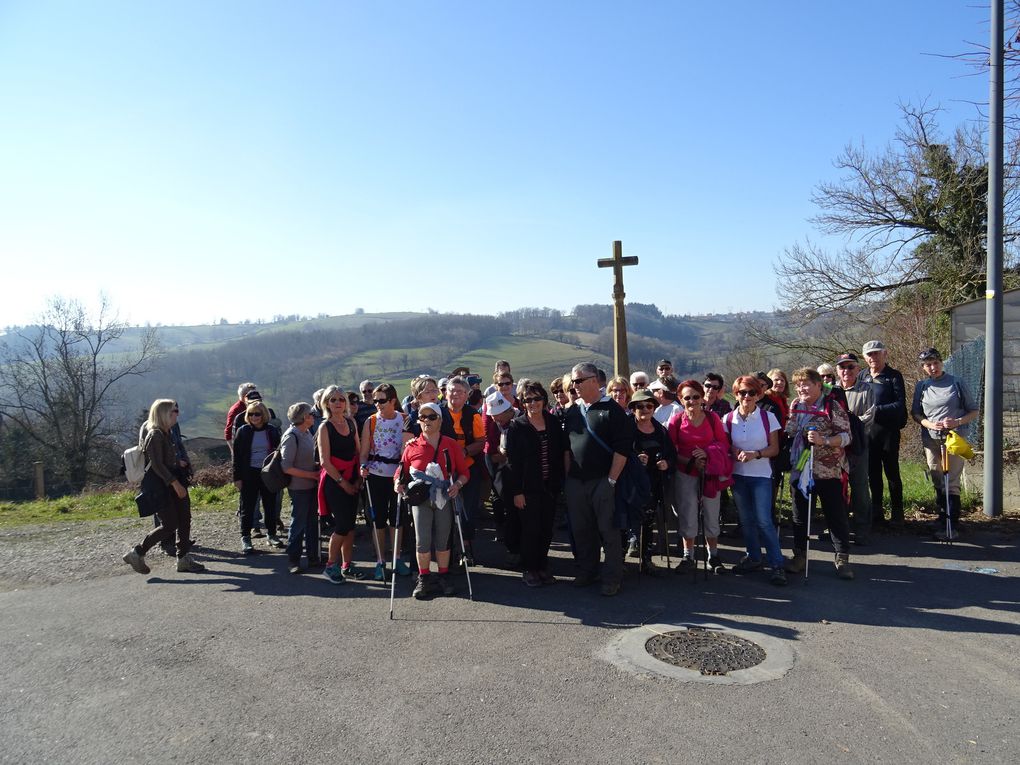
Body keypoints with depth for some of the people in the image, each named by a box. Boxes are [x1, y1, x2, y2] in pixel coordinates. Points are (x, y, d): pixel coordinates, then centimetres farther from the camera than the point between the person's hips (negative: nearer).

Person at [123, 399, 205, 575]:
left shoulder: (166, 434, 13)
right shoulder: (155, 435, -15)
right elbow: (157, 465, -21)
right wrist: (176, 484, -22)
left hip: (170, 482, 9)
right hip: (158, 485, -9)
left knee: (184, 519, 5)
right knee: (169, 525, -7)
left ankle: (184, 559, 11)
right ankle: (136, 553, 8)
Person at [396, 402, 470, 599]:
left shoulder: (451, 445, 2)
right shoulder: (412, 446, 2)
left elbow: (464, 473, 3)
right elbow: (402, 473, 6)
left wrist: (457, 484, -15)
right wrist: (400, 485, -14)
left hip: (444, 497, 0)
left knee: (443, 540, 8)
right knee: (422, 540, -3)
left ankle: (443, 577, 24)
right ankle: (424, 579, 15)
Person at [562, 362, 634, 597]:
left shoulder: (612, 409, -7)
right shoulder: (572, 412, 12)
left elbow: (623, 447, -11)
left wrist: (612, 479, -14)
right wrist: (568, 476, 10)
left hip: (602, 481, -6)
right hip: (575, 481, 6)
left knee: (608, 530, 0)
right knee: (581, 529, 13)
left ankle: (612, 578, 11)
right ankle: (586, 572, 27)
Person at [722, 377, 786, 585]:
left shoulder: (768, 417, -5)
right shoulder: (728, 418, 1)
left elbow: (774, 448, -3)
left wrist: (755, 454, -18)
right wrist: (733, 451, -13)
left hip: (761, 475, -3)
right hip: (738, 474, 3)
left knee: (763, 520, -9)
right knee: (746, 519, 10)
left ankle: (777, 564, 1)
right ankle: (753, 557, 25)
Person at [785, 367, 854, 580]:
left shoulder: (832, 407, -6)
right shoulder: (796, 408, 11)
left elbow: (846, 435, -12)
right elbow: (788, 434, 22)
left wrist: (823, 440, -24)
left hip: (828, 471, -5)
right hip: (799, 471, 5)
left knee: (836, 515, 1)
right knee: (799, 515, 11)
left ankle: (842, 558, 13)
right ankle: (799, 555, 23)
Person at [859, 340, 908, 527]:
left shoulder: (894, 376, -3)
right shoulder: (862, 376, 10)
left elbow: (900, 405, -11)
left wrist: (877, 410, -18)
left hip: (888, 430, -4)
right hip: (867, 430, 4)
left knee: (891, 472, 2)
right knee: (873, 473, 10)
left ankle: (897, 514, 11)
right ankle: (876, 512, 20)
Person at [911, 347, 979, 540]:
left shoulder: (956, 383, 0)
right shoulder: (921, 386, 8)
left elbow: (973, 410, 4)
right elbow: (915, 413, 11)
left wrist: (957, 422, -14)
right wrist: (930, 424, -8)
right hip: (931, 439, 3)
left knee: (951, 483, -8)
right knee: (938, 484, 9)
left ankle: (952, 526, -6)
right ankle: (943, 523, 18)